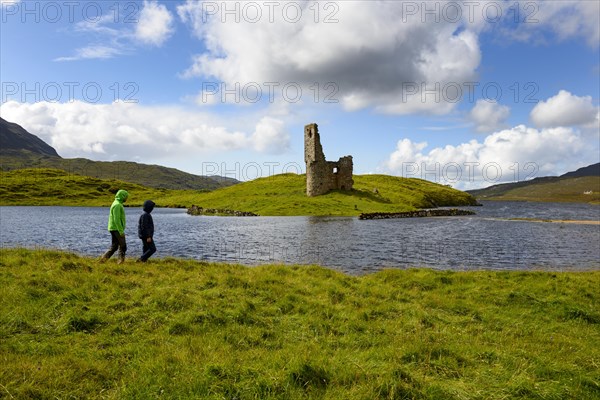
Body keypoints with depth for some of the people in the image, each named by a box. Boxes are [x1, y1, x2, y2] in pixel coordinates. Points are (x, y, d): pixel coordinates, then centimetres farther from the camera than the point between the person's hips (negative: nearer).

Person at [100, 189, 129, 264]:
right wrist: (121, 231, -22)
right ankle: (121, 260, -1)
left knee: (114, 246, 11)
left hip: (113, 229, 10)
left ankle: (104, 258, 7)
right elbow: (117, 220, -22)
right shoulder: (117, 205, -16)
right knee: (123, 246, -4)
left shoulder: (116, 204, 17)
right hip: (117, 229, -10)